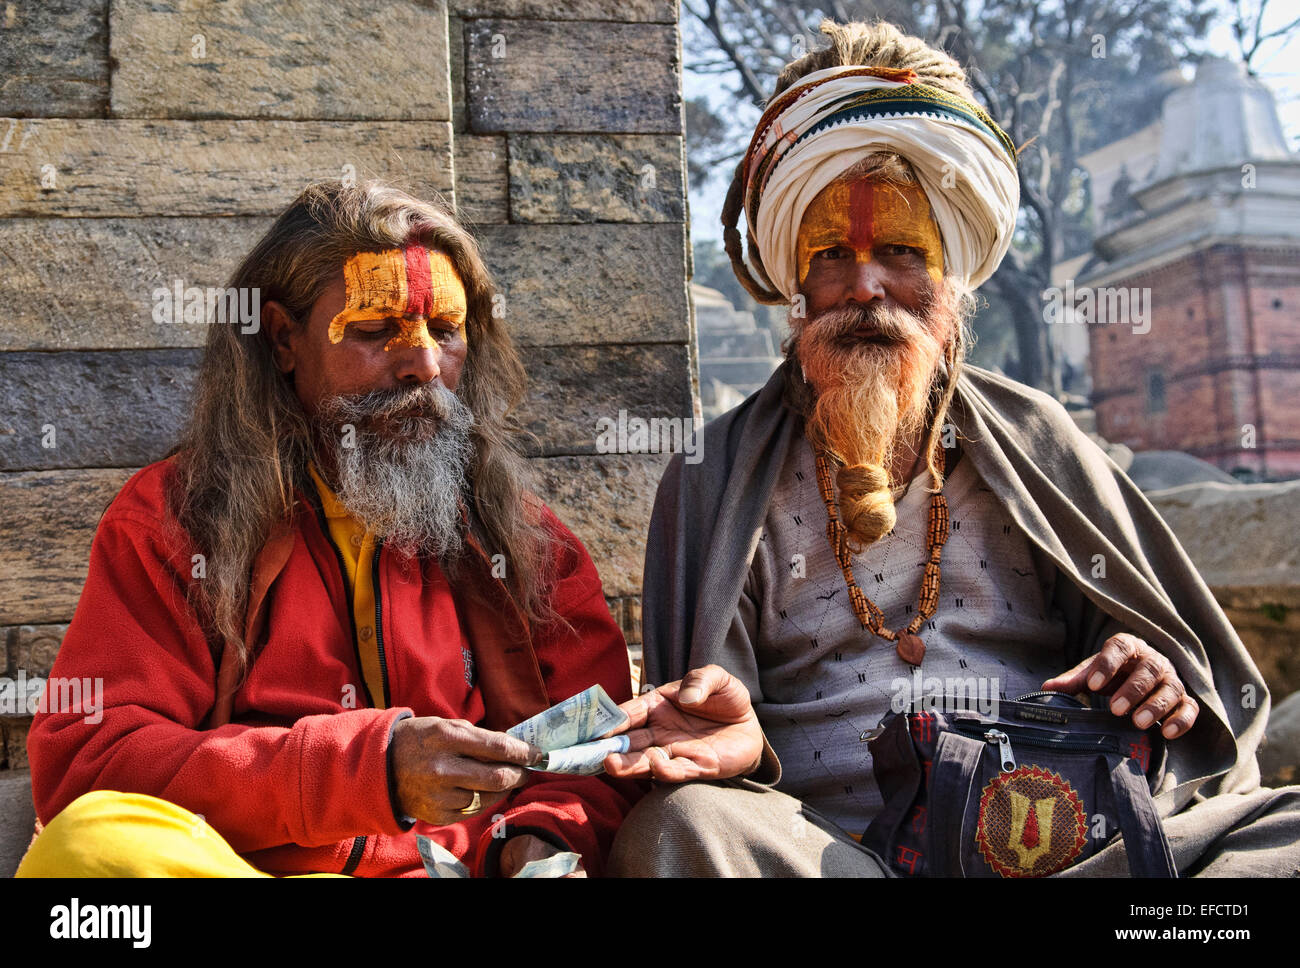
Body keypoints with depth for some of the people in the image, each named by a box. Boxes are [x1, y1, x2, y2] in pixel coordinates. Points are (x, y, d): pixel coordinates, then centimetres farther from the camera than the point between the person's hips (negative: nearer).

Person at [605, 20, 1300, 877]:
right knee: (677, 827, -32)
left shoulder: (1036, 440, 12)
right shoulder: (716, 477, 7)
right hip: (829, 848, -1)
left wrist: (1157, 686, -9)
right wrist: (741, 747, -22)